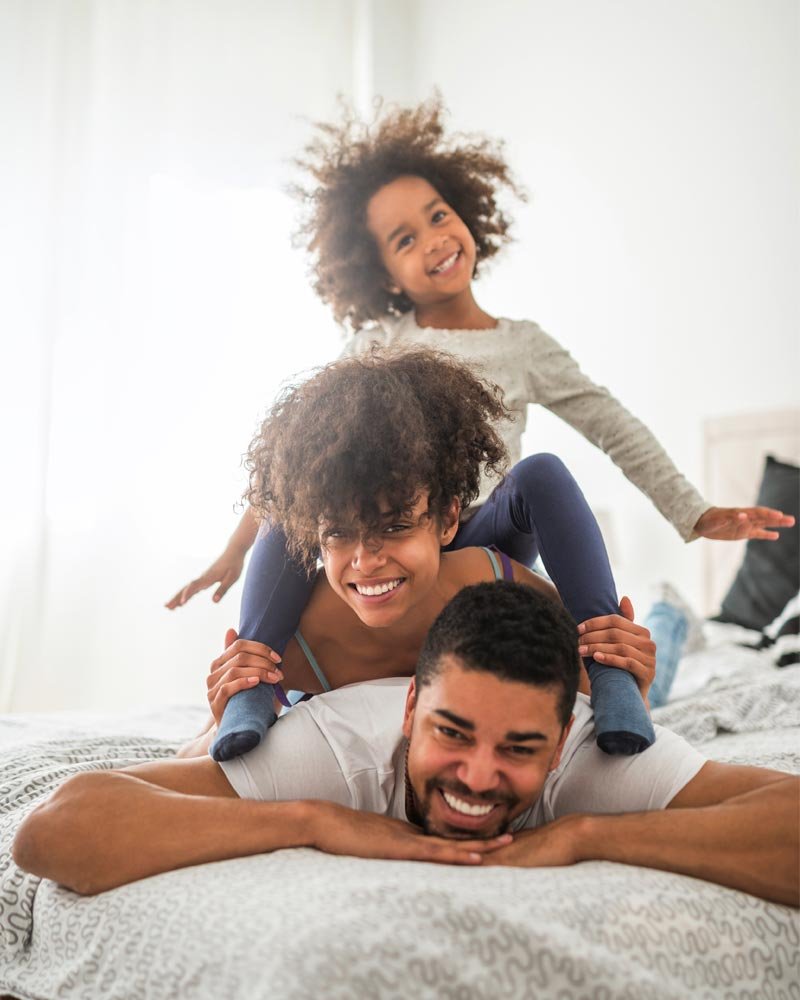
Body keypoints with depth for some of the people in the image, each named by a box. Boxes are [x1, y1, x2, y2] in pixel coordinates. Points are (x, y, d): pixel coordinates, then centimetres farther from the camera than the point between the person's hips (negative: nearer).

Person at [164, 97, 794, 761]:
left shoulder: (522, 346, 5)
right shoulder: (377, 345, 6)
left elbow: (616, 430, 5)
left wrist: (695, 515, -4)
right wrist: (236, 550, 2)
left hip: (483, 544, -1)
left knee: (540, 474, -31)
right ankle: (253, 687, -27)